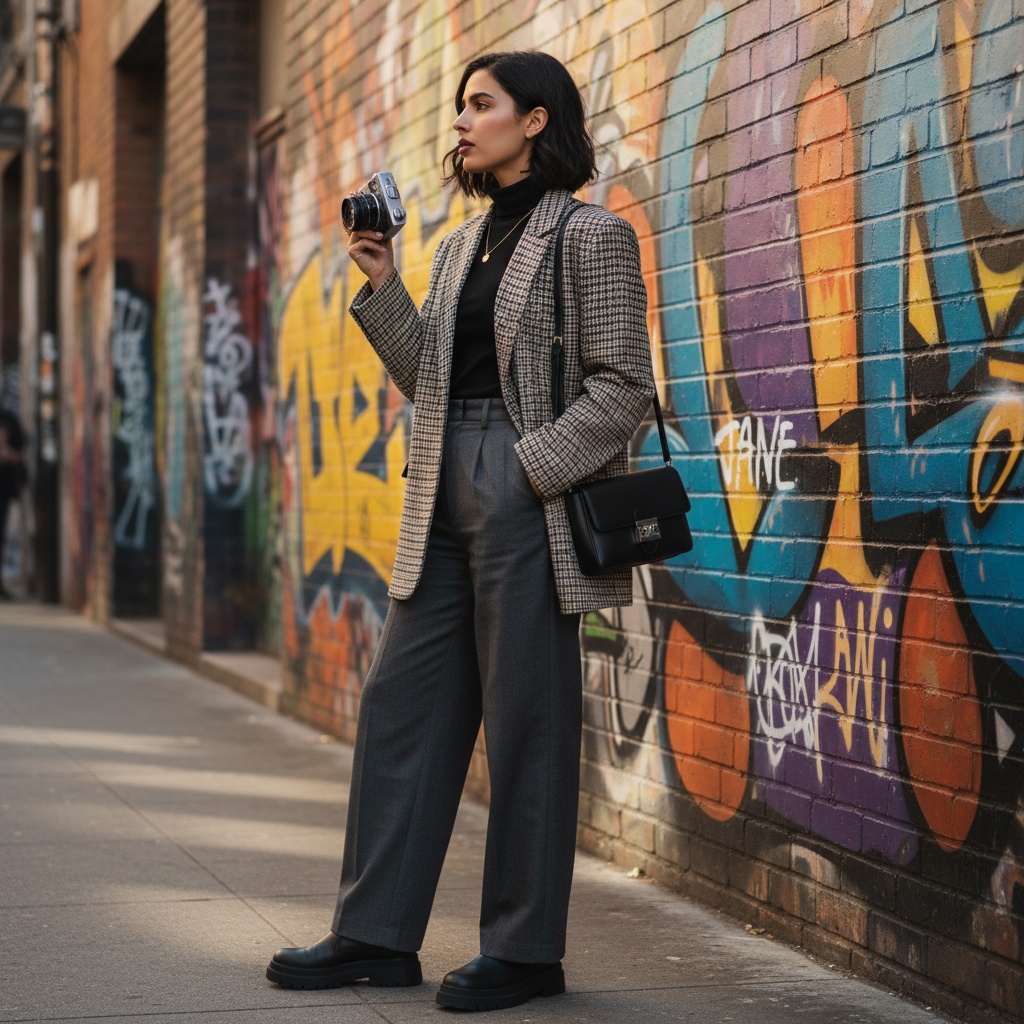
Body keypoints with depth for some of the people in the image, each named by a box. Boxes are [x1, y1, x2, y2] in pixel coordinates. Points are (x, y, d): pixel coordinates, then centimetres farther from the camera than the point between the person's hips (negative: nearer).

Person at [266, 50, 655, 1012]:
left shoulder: (591, 236, -4)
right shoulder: (460, 247, 18)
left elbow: (623, 385, -9)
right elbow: (427, 378, 16)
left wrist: (529, 470, -16)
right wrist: (381, 288, 5)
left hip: (530, 501, -8)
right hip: (444, 499, 8)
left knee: (525, 721, -2)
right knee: (401, 704, 7)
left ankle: (525, 950, 9)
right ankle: (378, 934, 15)